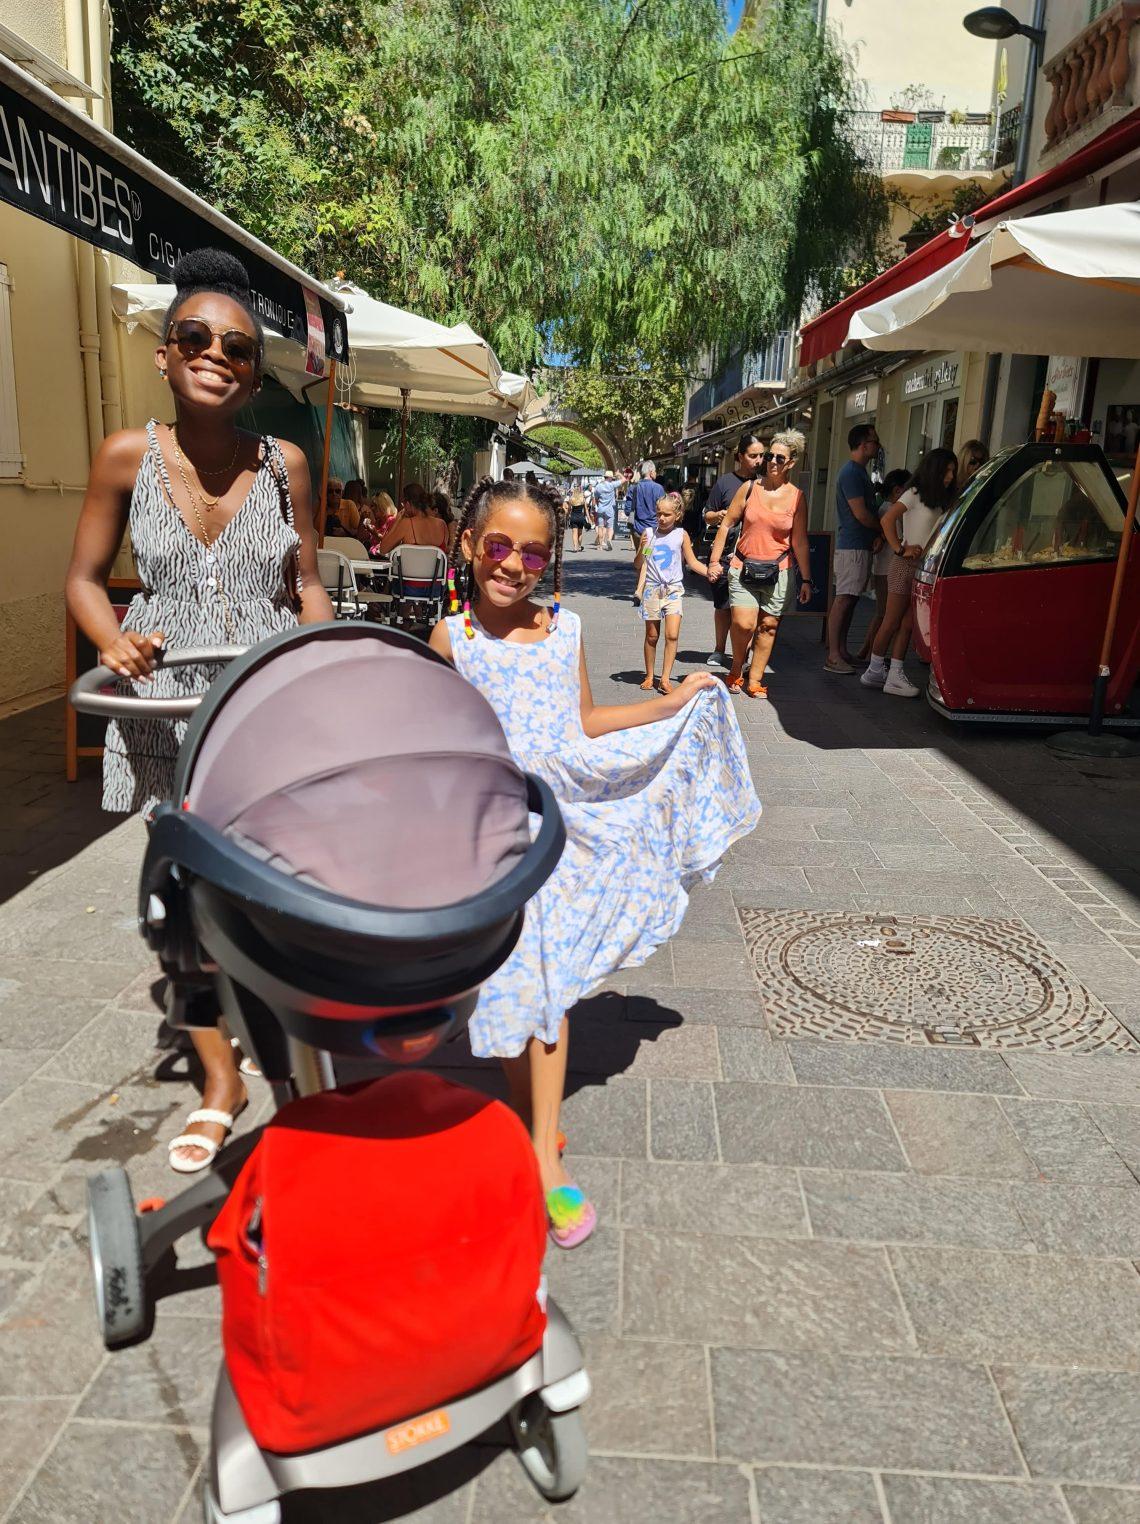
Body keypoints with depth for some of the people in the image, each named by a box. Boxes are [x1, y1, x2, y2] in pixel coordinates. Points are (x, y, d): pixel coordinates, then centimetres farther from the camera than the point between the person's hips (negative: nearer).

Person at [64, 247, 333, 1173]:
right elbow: (85, 580, 4)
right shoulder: (128, 457, -4)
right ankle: (221, 1083, 30)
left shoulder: (284, 464, -2)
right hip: (169, 706, 1)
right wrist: (114, 643, -17)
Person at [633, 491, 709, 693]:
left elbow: (692, 562, 5)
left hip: (673, 589, -1)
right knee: (652, 636, 9)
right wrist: (642, 549, -12)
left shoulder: (681, 535, 0)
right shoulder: (649, 534, 1)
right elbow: (641, 564, 6)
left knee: (672, 635, -12)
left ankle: (665, 679, -6)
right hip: (652, 589, 1)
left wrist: (708, 571, -7)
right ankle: (649, 676, 22)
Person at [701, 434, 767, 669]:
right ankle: (719, 650, 23)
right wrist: (718, 516, -13)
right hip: (726, 554, -1)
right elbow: (707, 516, 8)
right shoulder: (725, 482, 3)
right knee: (723, 604, 7)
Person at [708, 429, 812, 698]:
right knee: (743, 624, -15)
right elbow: (726, 525, 4)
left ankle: (754, 679, 18)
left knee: (768, 626, 5)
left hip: (778, 571, 1)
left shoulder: (797, 497, 0)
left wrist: (806, 579, 3)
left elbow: (800, 541, 4)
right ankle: (736, 670, 11)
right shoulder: (749, 488, -1)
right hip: (744, 568, -1)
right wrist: (714, 561, -1)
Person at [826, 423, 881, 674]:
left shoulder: (859, 472, 19)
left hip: (861, 545, 10)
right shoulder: (851, 473, -14)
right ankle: (833, 656, -11)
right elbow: (861, 514, -18)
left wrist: (878, 532, 12)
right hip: (853, 546, -10)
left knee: (849, 599, 11)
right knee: (844, 599, -10)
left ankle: (841, 651, 15)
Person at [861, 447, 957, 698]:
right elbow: (887, 520, -15)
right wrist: (900, 549, -16)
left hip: (926, 566, 7)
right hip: (906, 564, -7)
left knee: (906, 624, 3)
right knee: (892, 621, -2)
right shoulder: (915, 494, -6)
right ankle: (875, 670, 8)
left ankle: (896, 675, 4)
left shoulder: (940, 501, 16)